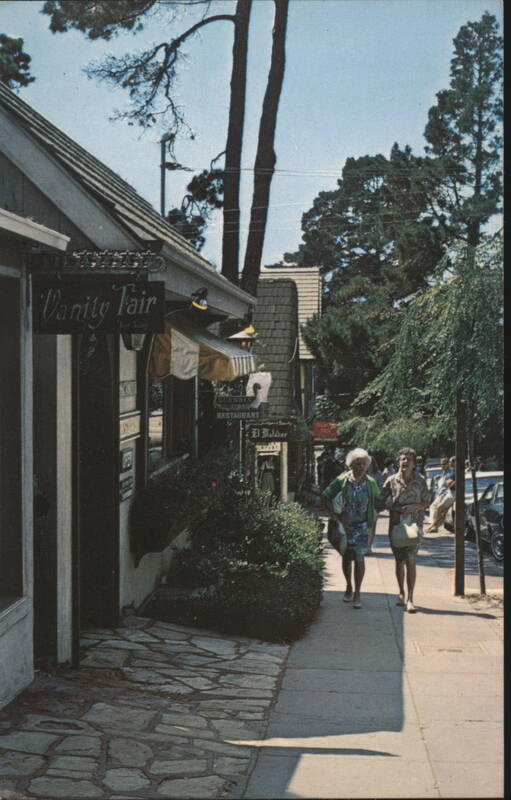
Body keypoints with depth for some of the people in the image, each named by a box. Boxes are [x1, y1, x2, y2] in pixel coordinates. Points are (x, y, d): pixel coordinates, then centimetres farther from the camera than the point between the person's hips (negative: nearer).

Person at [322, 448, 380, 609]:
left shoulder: (370, 483, -4)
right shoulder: (342, 480, -7)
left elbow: (378, 501, 11)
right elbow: (325, 496, -2)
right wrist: (335, 514, -9)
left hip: (363, 526, -1)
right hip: (345, 524, 1)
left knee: (359, 558, -7)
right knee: (347, 557, 10)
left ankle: (357, 593, 1)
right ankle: (349, 587, 31)